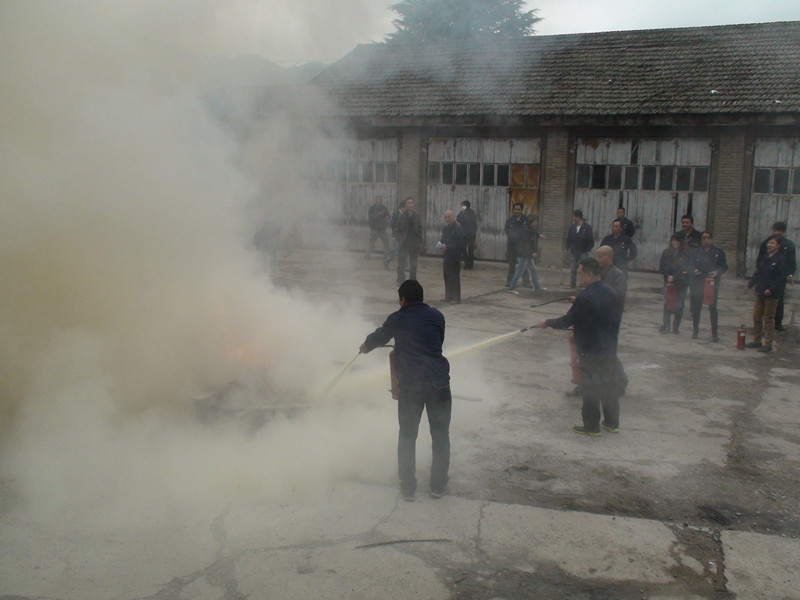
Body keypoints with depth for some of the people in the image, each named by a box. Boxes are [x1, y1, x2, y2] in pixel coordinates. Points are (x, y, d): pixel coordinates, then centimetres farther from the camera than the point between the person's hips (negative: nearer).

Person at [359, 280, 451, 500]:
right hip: (439, 381, 1)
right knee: (440, 434, 14)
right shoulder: (437, 316, 9)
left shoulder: (397, 319, 5)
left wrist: (365, 347, 43)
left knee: (407, 436, 13)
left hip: (410, 385, -1)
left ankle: (408, 487, 16)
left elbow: (378, 337, 21)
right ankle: (438, 485, 20)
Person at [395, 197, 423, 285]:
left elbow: (420, 229, 3)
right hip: (403, 242, -1)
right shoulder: (401, 216, 0)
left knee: (413, 263, 8)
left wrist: (419, 242, -2)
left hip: (414, 242, 1)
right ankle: (400, 280, 11)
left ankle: (412, 280, 18)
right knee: (401, 262, 0)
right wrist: (399, 240, -5)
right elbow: (398, 229, 3)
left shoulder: (417, 216, 2)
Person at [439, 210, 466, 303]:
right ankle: (448, 296, 22)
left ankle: (456, 298, 1)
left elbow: (460, 244, -17)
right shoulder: (445, 228, 13)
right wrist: (441, 244, -1)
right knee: (446, 276, 11)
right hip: (446, 256, 8)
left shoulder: (458, 228, -12)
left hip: (455, 256, -8)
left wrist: (447, 247, -21)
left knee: (455, 277, -4)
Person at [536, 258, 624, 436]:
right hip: (609, 350, 8)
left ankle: (591, 426, 13)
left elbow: (567, 321, -15)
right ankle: (612, 423, 27)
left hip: (590, 352, -7)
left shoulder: (585, 298, -21)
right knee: (610, 386, 16)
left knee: (590, 390, 4)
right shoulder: (610, 293, 3)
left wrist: (547, 323, 2)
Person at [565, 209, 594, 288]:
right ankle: (572, 284, 15)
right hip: (573, 252, 4)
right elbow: (568, 239, 12)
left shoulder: (587, 227, -6)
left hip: (583, 252, -4)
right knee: (573, 269, 7)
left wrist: (588, 250, -13)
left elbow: (591, 241, -5)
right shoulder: (572, 227, 6)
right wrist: (566, 248, 2)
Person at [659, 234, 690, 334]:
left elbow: (686, 269, -2)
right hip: (668, 282, 1)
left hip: (681, 283, -1)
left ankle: (676, 326, 13)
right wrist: (668, 276, -7)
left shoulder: (686, 254, -1)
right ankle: (666, 326, -2)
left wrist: (674, 277, -12)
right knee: (667, 304, -6)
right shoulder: (666, 252, 6)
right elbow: (662, 267, 7)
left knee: (679, 305, 2)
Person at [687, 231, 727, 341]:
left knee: (712, 308, -5)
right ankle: (695, 331, 21)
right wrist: (694, 270, -16)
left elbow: (724, 266, 8)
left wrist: (717, 272, -11)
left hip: (712, 283, -1)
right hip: (697, 283, 1)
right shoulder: (694, 252, 11)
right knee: (695, 308, 5)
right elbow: (690, 266, 5)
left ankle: (714, 333, 1)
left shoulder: (718, 252, 10)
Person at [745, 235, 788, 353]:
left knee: (768, 319, -1)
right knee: (756, 317, 10)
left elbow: (781, 278, -15)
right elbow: (757, 273, 17)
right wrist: (750, 284, 6)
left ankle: (768, 344, 7)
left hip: (771, 294, -7)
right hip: (760, 293, 7)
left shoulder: (780, 259, -9)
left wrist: (771, 289, -23)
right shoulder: (765, 258, 12)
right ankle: (756, 341, 21)